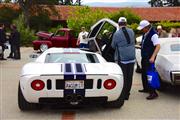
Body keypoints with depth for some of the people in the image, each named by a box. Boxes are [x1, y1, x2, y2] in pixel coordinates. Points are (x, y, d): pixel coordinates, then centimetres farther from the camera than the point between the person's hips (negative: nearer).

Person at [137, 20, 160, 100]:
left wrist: (153, 57, -34)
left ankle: (153, 92, -7)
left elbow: (158, 46, -27)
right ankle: (146, 88, 34)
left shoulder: (153, 34, -20)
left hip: (149, 58, -9)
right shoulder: (145, 34, 8)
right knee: (144, 73, 18)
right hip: (144, 57, 9)